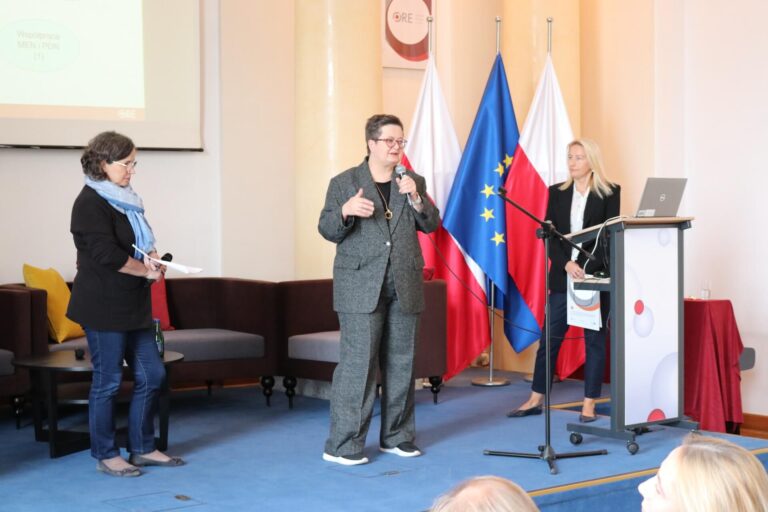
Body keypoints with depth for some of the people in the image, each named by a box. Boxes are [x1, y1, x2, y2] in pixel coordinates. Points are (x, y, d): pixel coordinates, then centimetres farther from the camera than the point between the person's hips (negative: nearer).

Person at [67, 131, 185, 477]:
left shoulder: (125, 200, 14)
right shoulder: (91, 203, -13)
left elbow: (143, 241, 21)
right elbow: (107, 253, -22)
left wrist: (153, 257, -1)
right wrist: (147, 270, -11)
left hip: (133, 306, 9)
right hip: (104, 308, -9)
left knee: (151, 374, 10)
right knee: (108, 381, -1)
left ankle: (142, 448, 21)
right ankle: (106, 456, 11)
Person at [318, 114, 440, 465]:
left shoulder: (414, 182, 12)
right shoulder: (344, 183, 2)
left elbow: (431, 225, 5)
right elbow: (326, 230, -2)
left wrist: (415, 198, -12)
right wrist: (345, 211, -22)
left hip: (404, 287, 4)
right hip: (361, 287, -4)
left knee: (401, 363, 9)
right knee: (357, 363, -8)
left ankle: (396, 436, 21)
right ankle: (342, 445, -3)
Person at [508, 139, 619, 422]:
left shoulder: (610, 193, 0)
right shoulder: (557, 192, 8)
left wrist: (588, 268, -17)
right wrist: (566, 263, -14)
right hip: (563, 276, 3)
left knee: (595, 339, 3)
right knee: (549, 337, 5)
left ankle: (589, 403, 9)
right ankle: (536, 399, 14)